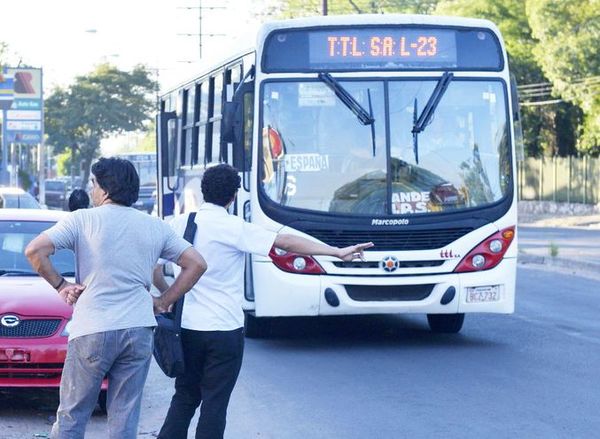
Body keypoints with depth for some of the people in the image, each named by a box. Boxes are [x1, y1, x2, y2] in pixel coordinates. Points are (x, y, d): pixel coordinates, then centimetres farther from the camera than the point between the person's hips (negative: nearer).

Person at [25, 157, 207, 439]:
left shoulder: (83, 220, -2)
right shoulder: (155, 227, 9)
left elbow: (34, 250, -10)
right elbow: (196, 264, 10)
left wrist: (60, 285, 2)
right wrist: (163, 302, 12)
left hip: (92, 330, -3)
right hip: (138, 331, 3)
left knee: (72, 416, 4)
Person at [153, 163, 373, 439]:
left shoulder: (181, 223, 2)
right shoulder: (234, 229, -12)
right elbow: (285, 243, -14)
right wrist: (338, 252, -13)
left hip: (187, 326, 5)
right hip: (224, 329, -5)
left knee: (185, 396, 18)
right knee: (215, 403, 4)